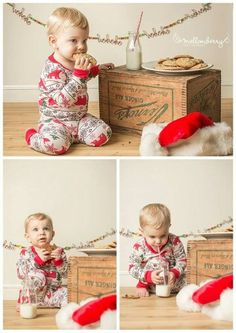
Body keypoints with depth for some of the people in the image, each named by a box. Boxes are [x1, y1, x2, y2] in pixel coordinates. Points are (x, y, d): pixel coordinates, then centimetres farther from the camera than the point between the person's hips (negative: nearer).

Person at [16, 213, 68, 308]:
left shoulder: (58, 251, 4)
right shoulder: (26, 253, -2)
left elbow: (65, 274, 0)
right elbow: (20, 273, -16)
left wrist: (58, 260, -18)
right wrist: (38, 259, -23)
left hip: (53, 295, 1)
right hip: (32, 293, -1)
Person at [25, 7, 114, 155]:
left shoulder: (76, 62, 5)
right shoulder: (53, 69, -22)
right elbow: (63, 100, -33)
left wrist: (96, 69, 18)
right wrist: (79, 73, -35)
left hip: (80, 117, 7)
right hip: (55, 120, -7)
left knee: (103, 134, -13)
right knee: (56, 145, -34)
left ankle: (72, 136, 12)